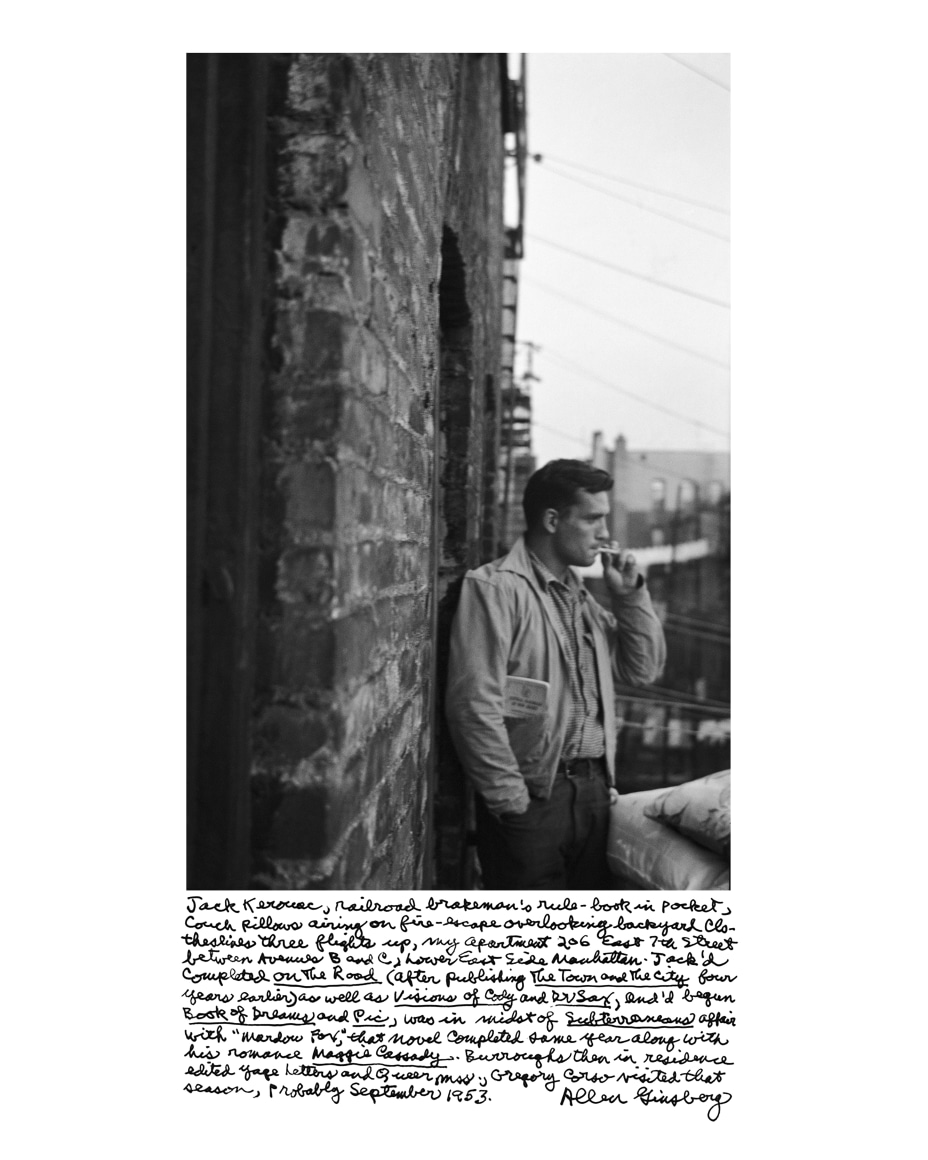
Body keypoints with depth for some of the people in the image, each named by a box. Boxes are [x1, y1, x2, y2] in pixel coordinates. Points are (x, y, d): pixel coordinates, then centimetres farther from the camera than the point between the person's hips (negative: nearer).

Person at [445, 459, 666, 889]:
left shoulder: (580, 597, 16)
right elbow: (474, 706, -18)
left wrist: (631, 596, 6)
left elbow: (644, 669, 18)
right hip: (531, 796, -7)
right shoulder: (496, 588, -11)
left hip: (593, 789, 8)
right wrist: (511, 801, -16)